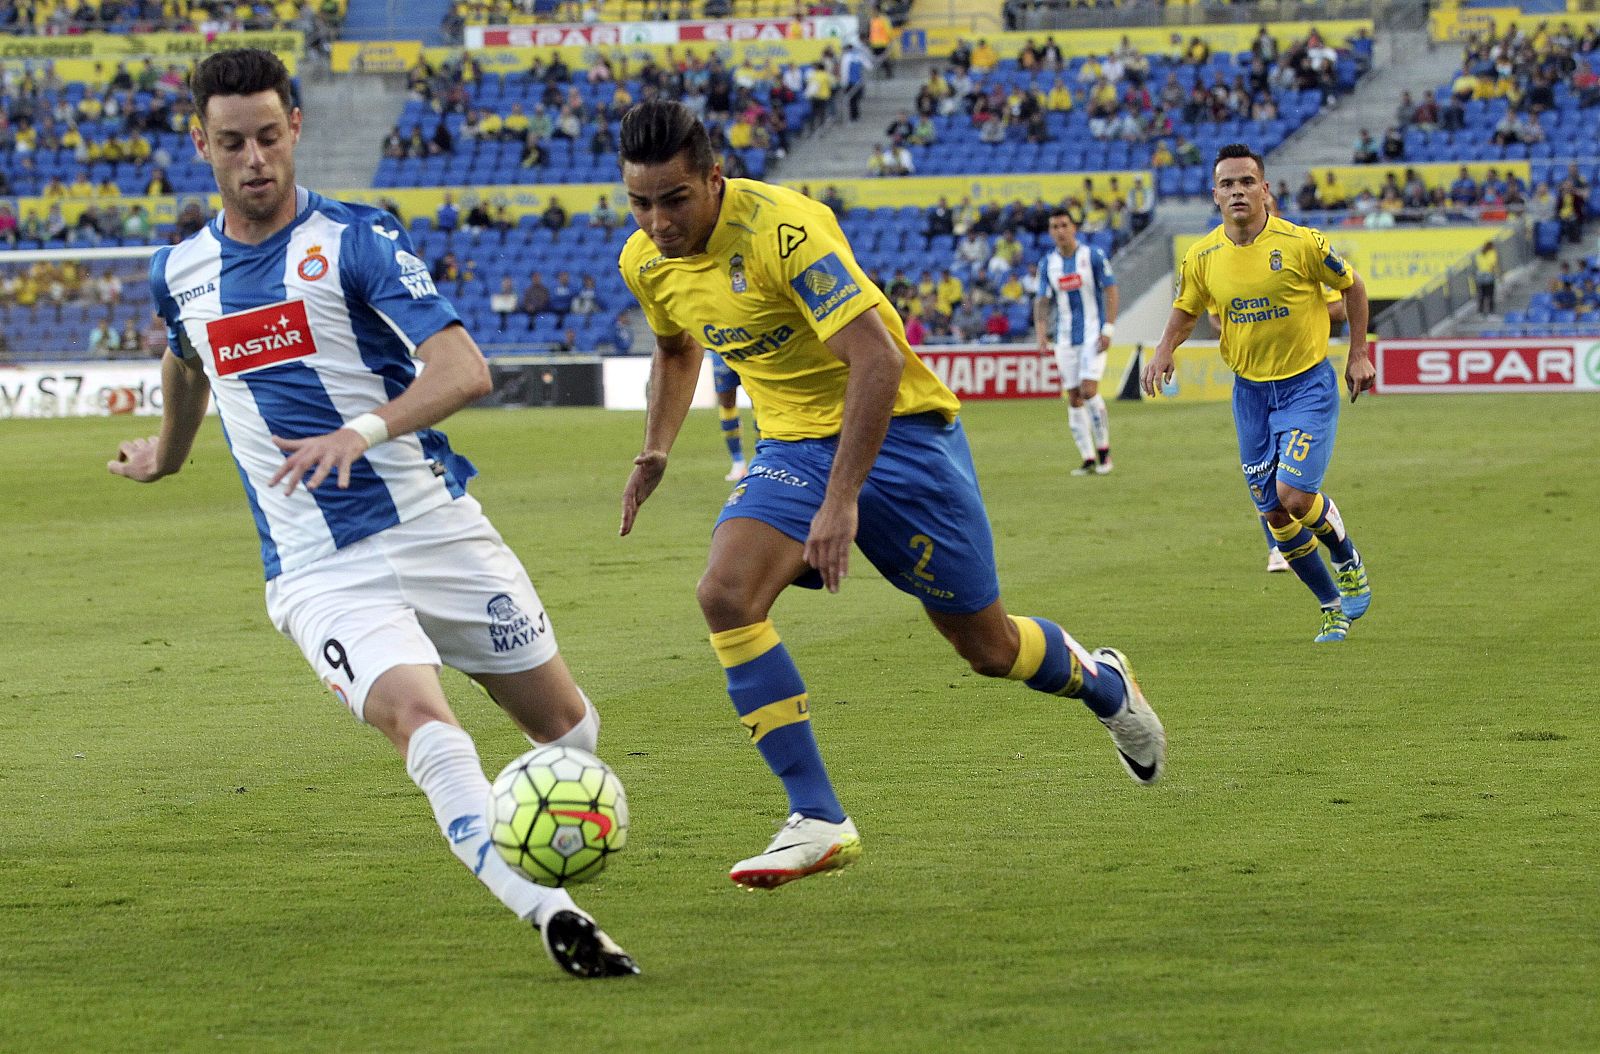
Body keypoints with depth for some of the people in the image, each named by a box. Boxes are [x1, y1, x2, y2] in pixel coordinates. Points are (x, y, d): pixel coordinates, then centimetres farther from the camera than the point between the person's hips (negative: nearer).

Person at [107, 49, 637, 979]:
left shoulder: (355, 240, -7)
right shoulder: (180, 273, 7)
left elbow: (465, 370, -19)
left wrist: (366, 431, -35)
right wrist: (166, 452, 48)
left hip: (436, 528, -1)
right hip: (319, 573, 1)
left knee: (562, 718, 9)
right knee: (419, 717, -26)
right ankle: (553, 917, -36)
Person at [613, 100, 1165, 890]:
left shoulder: (781, 229, -27)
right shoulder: (645, 263, -4)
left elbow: (878, 358, -32)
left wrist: (842, 500, -35)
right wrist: (655, 452, 7)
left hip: (895, 431, -5)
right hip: (792, 446, 6)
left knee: (987, 647, 6)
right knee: (724, 593, -23)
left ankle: (1102, 683, 43)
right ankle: (817, 822, -19)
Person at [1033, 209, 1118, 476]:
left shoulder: (1092, 256, -5)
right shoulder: (1047, 264, 6)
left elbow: (1110, 291, -5)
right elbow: (1042, 301, 7)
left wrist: (1108, 329, -13)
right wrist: (1041, 332, -8)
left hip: (1093, 334, -4)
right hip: (1065, 339, 4)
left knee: (1089, 390, -17)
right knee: (1073, 398, 1)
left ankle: (1104, 450, -2)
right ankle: (1088, 460, 5)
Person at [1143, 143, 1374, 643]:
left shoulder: (1301, 243, -15)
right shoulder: (1202, 257, -5)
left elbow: (1352, 286, 1)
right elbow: (1186, 311, 12)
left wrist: (1358, 354, 1)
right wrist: (1164, 351, -7)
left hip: (1308, 383, -4)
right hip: (1250, 391, 4)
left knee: (1295, 495, -19)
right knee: (1274, 514, 5)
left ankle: (1349, 562, 13)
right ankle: (1333, 607, 23)